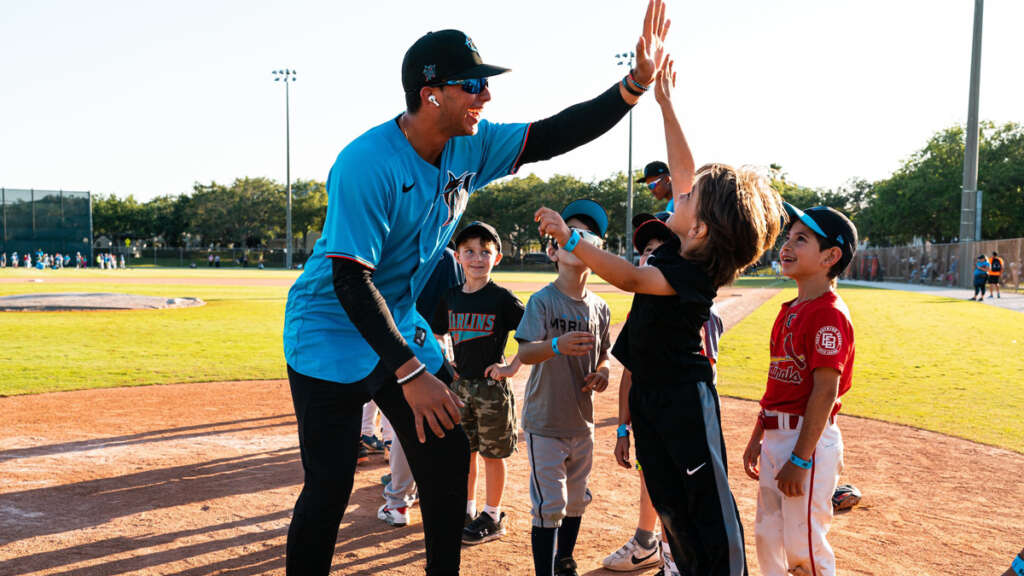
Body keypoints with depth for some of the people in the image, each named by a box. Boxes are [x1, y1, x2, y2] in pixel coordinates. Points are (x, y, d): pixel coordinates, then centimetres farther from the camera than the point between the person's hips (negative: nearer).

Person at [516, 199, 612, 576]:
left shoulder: (600, 307, 5)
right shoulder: (543, 301, -13)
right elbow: (524, 353, -24)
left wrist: (602, 370, -5)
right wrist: (556, 345, -44)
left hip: (582, 421, 6)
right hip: (545, 422, -6)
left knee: (576, 501, 19)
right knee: (549, 507, -5)